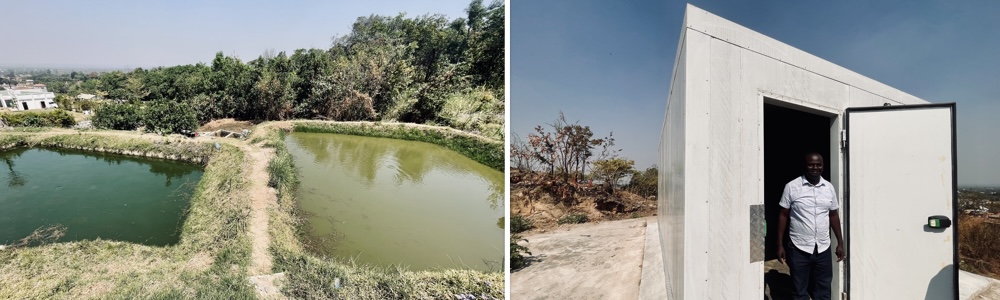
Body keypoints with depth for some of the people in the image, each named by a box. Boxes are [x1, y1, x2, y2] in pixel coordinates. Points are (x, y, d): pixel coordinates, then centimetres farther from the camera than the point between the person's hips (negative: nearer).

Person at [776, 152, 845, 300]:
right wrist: (780, 245, -6)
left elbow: (833, 215, 13)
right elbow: (783, 215, -4)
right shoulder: (792, 187, -9)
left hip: (823, 249, 4)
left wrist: (840, 242, 13)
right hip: (799, 249, -3)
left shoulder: (829, 187, 3)